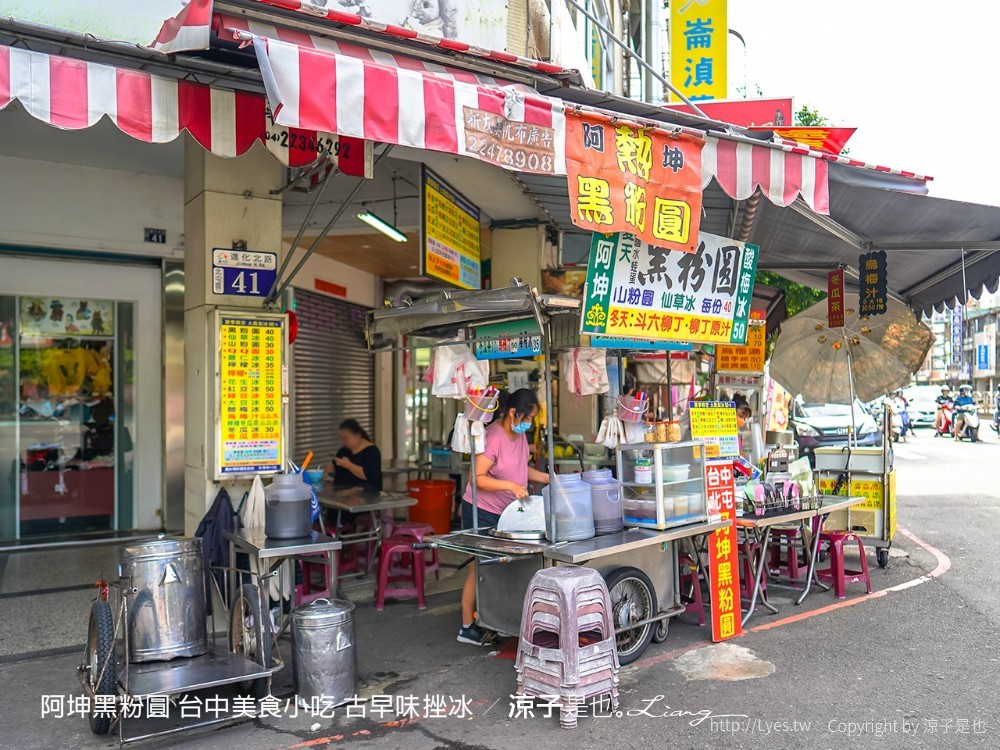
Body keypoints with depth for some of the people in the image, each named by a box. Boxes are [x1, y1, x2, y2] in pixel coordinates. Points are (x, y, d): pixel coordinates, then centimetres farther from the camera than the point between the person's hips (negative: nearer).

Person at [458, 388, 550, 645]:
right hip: (481, 511, -8)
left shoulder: (519, 434, 6)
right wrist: (510, 486, -32)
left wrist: (550, 479, 8)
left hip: (505, 513, 8)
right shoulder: (493, 437, -22)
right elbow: (477, 478, -25)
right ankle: (467, 628, 10)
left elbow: (523, 469, 19)